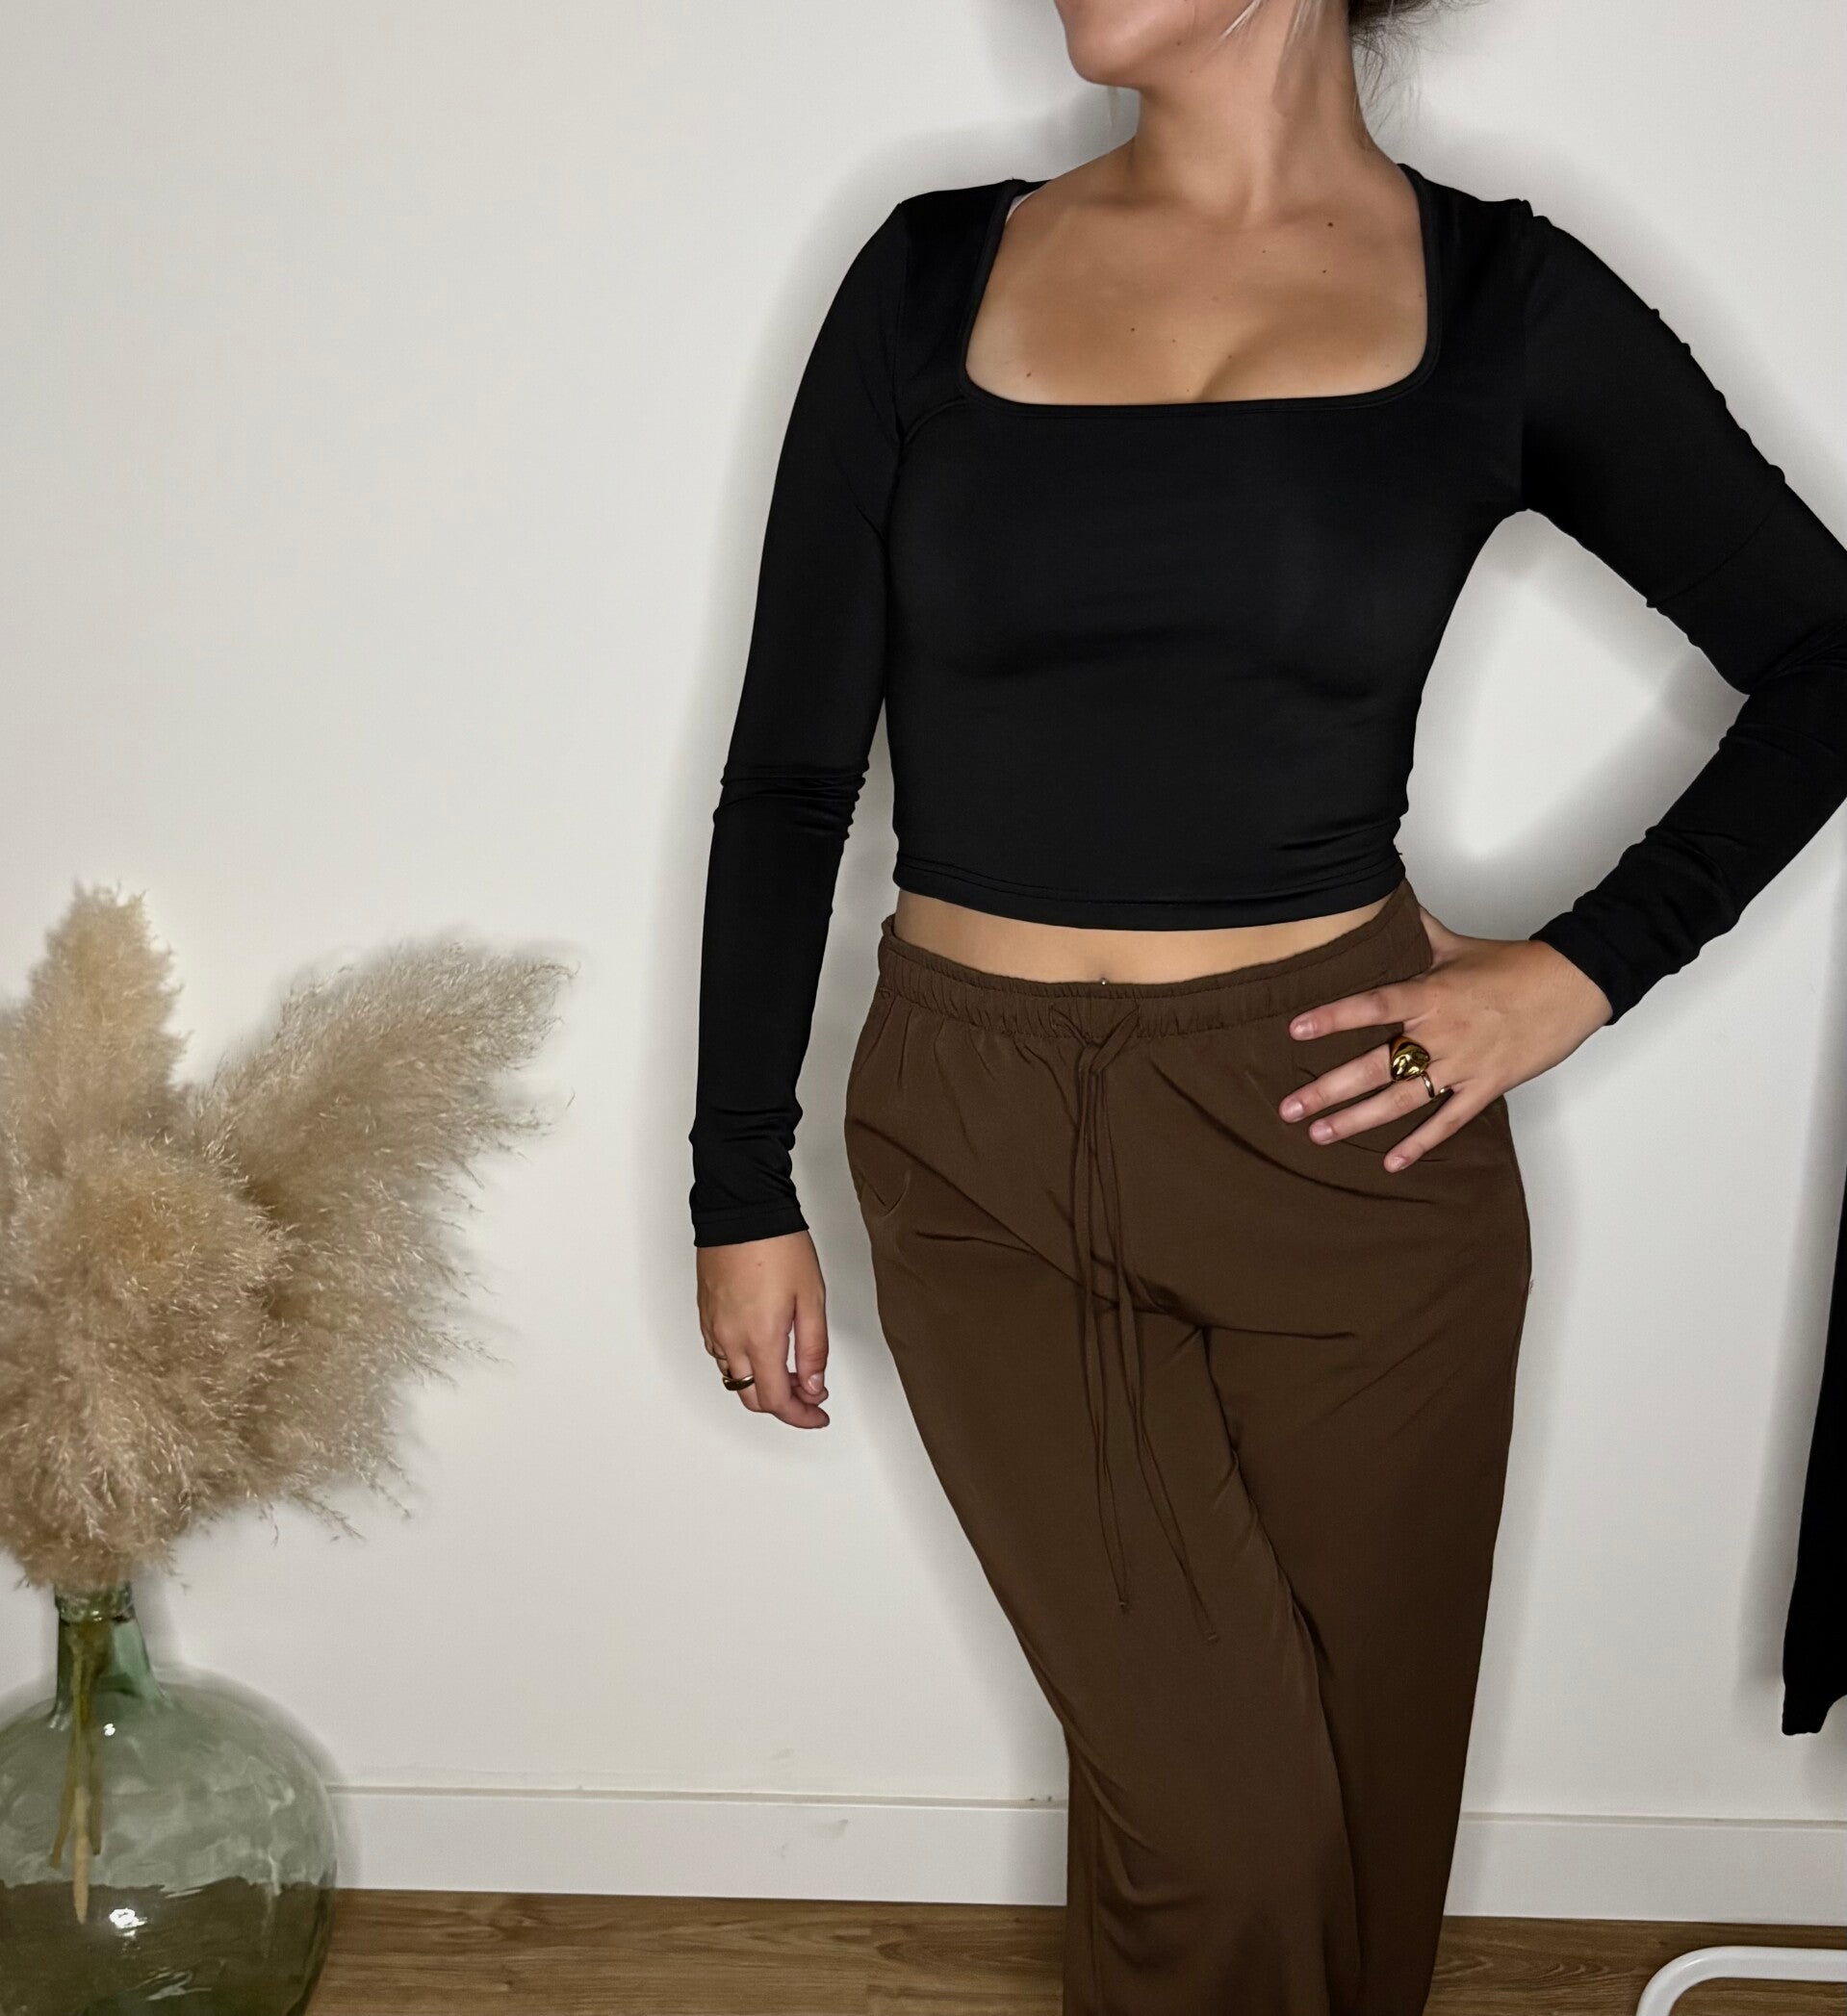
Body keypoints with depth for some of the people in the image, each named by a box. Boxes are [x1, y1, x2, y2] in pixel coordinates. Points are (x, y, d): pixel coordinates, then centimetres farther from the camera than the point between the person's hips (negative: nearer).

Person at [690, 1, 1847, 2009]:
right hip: (983, 1160, 0)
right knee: (1219, 1826, 2)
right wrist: (743, 1188, 2)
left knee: (1352, 1789, 13)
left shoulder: (1499, 295, 0)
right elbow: (790, 766, 3)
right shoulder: (936, 274, 2)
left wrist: (1583, 968, -2)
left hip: (1339, 1147, 0)